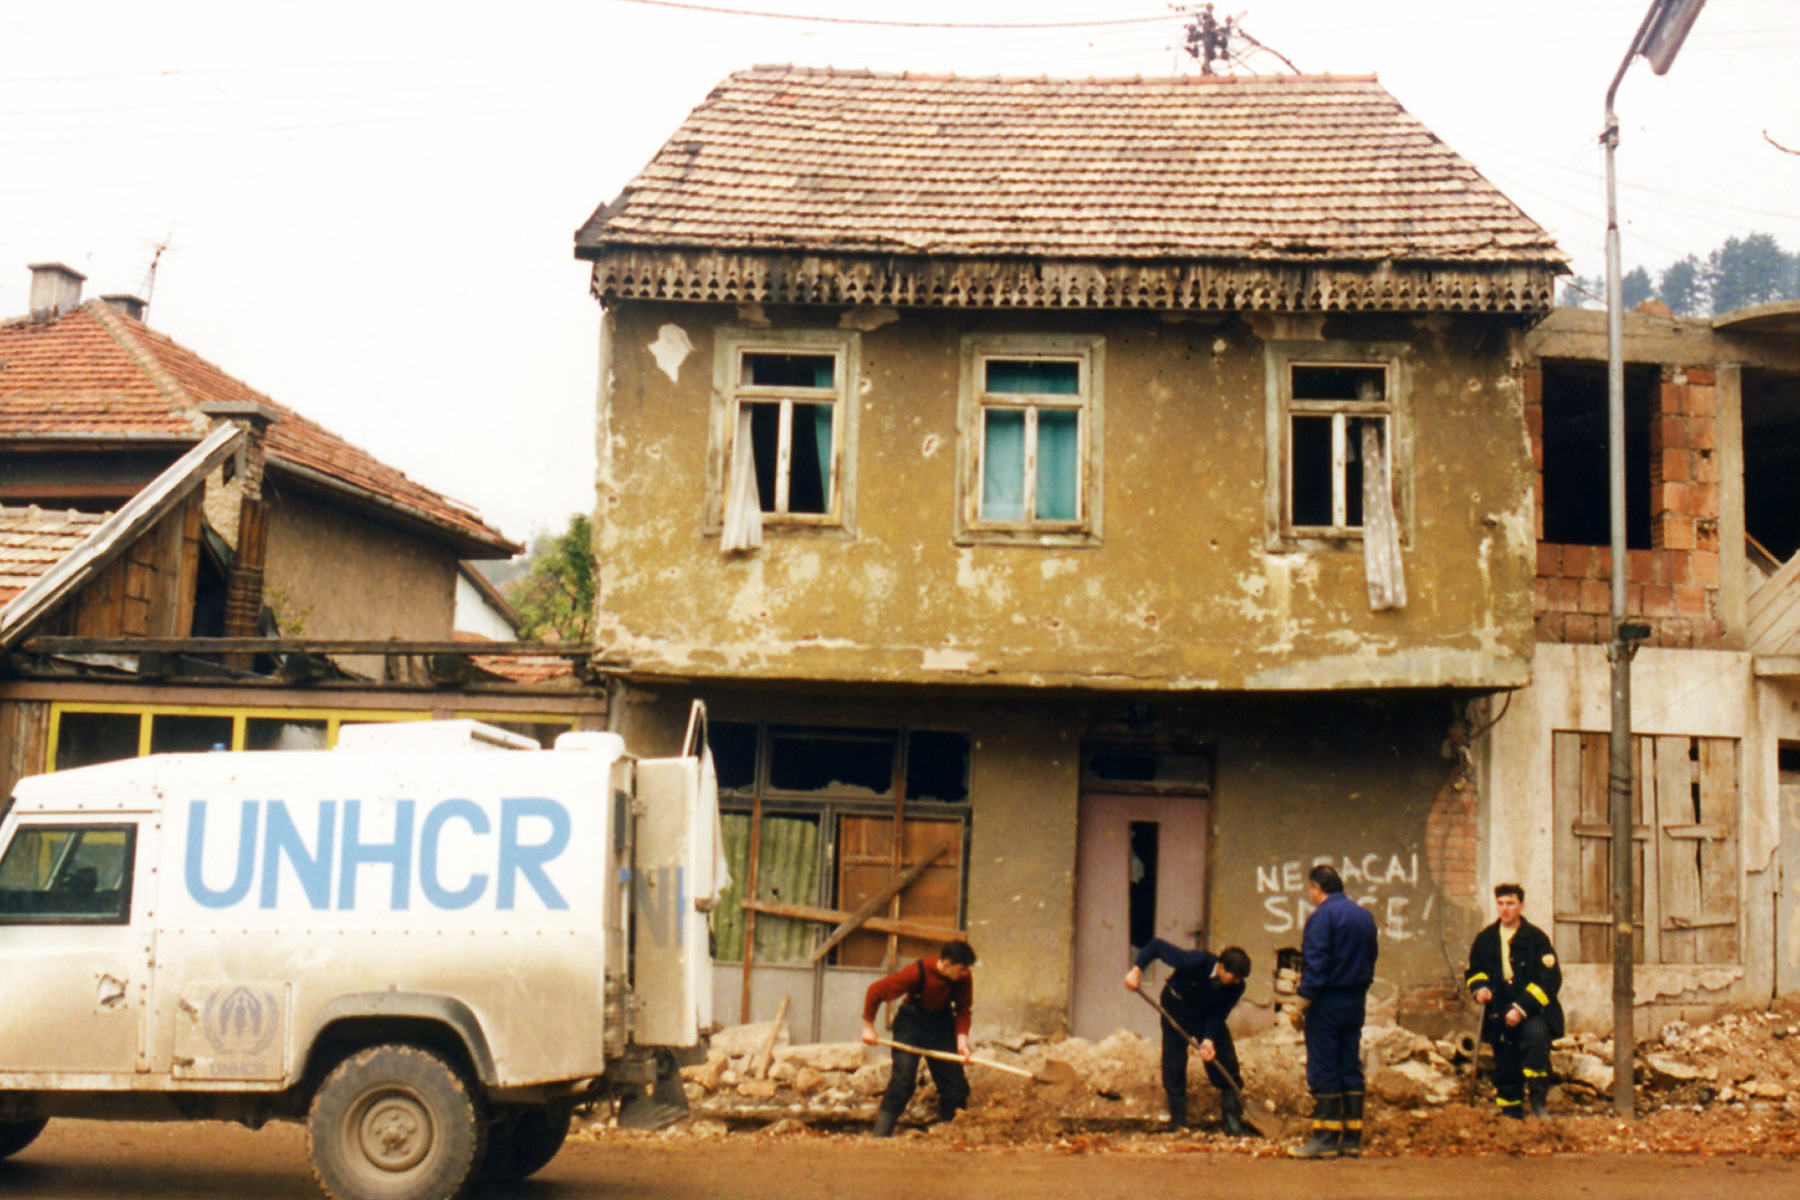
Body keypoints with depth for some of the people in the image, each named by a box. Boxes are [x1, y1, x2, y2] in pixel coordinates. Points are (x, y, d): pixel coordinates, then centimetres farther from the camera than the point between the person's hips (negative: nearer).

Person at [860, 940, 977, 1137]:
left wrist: (962, 1039, -20)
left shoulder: (964, 977, -16)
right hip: (911, 1021, -4)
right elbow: (876, 990, -20)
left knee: (954, 1082, -1)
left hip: (942, 1023, 4)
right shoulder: (918, 972, -28)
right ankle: (880, 1137, -12)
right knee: (903, 1080, -14)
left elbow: (963, 1011, -3)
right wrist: (868, 1026, -12)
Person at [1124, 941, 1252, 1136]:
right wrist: (1136, 970, -34)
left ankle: (1233, 1123, 3)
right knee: (1174, 1064, -6)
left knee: (1227, 1062, -6)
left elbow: (1218, 1014, -16)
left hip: (1208, 1017, 3)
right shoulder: (1196, 962, -35)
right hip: (1177, 1008, -3)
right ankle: (1178, 1123, 3)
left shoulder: (1236, 987, -24)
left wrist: (1209, 1039, -31)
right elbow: (1156, 945, -28)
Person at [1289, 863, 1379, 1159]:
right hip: (1356, 1001, 8)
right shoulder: (1365, 916, 12)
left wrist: (1303, 1000, -13)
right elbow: (1370, 959, 16)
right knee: (1351, 1068, 10)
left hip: (1328, 1001, -8)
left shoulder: (1322, 916, -12)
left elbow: (1315, 962, -18)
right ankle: (1352, 1138, 11)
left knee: (1322, 1070, -3)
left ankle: (1326, 1137, -4)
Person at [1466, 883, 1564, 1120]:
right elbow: (1475, 969, 22)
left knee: (1535, 1035, -33)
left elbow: (1550, 980, -10)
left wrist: (1522, 1008, -18)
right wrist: (1479, 987, -3)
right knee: (1505, 1067, 6)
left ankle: (1538, 1101, -27)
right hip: (1500, 1015, 4)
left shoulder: (1536, 938, -5)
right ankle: (1511, 1116, 22)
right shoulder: (1485, 939, 8)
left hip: (1532, 1013, -4)